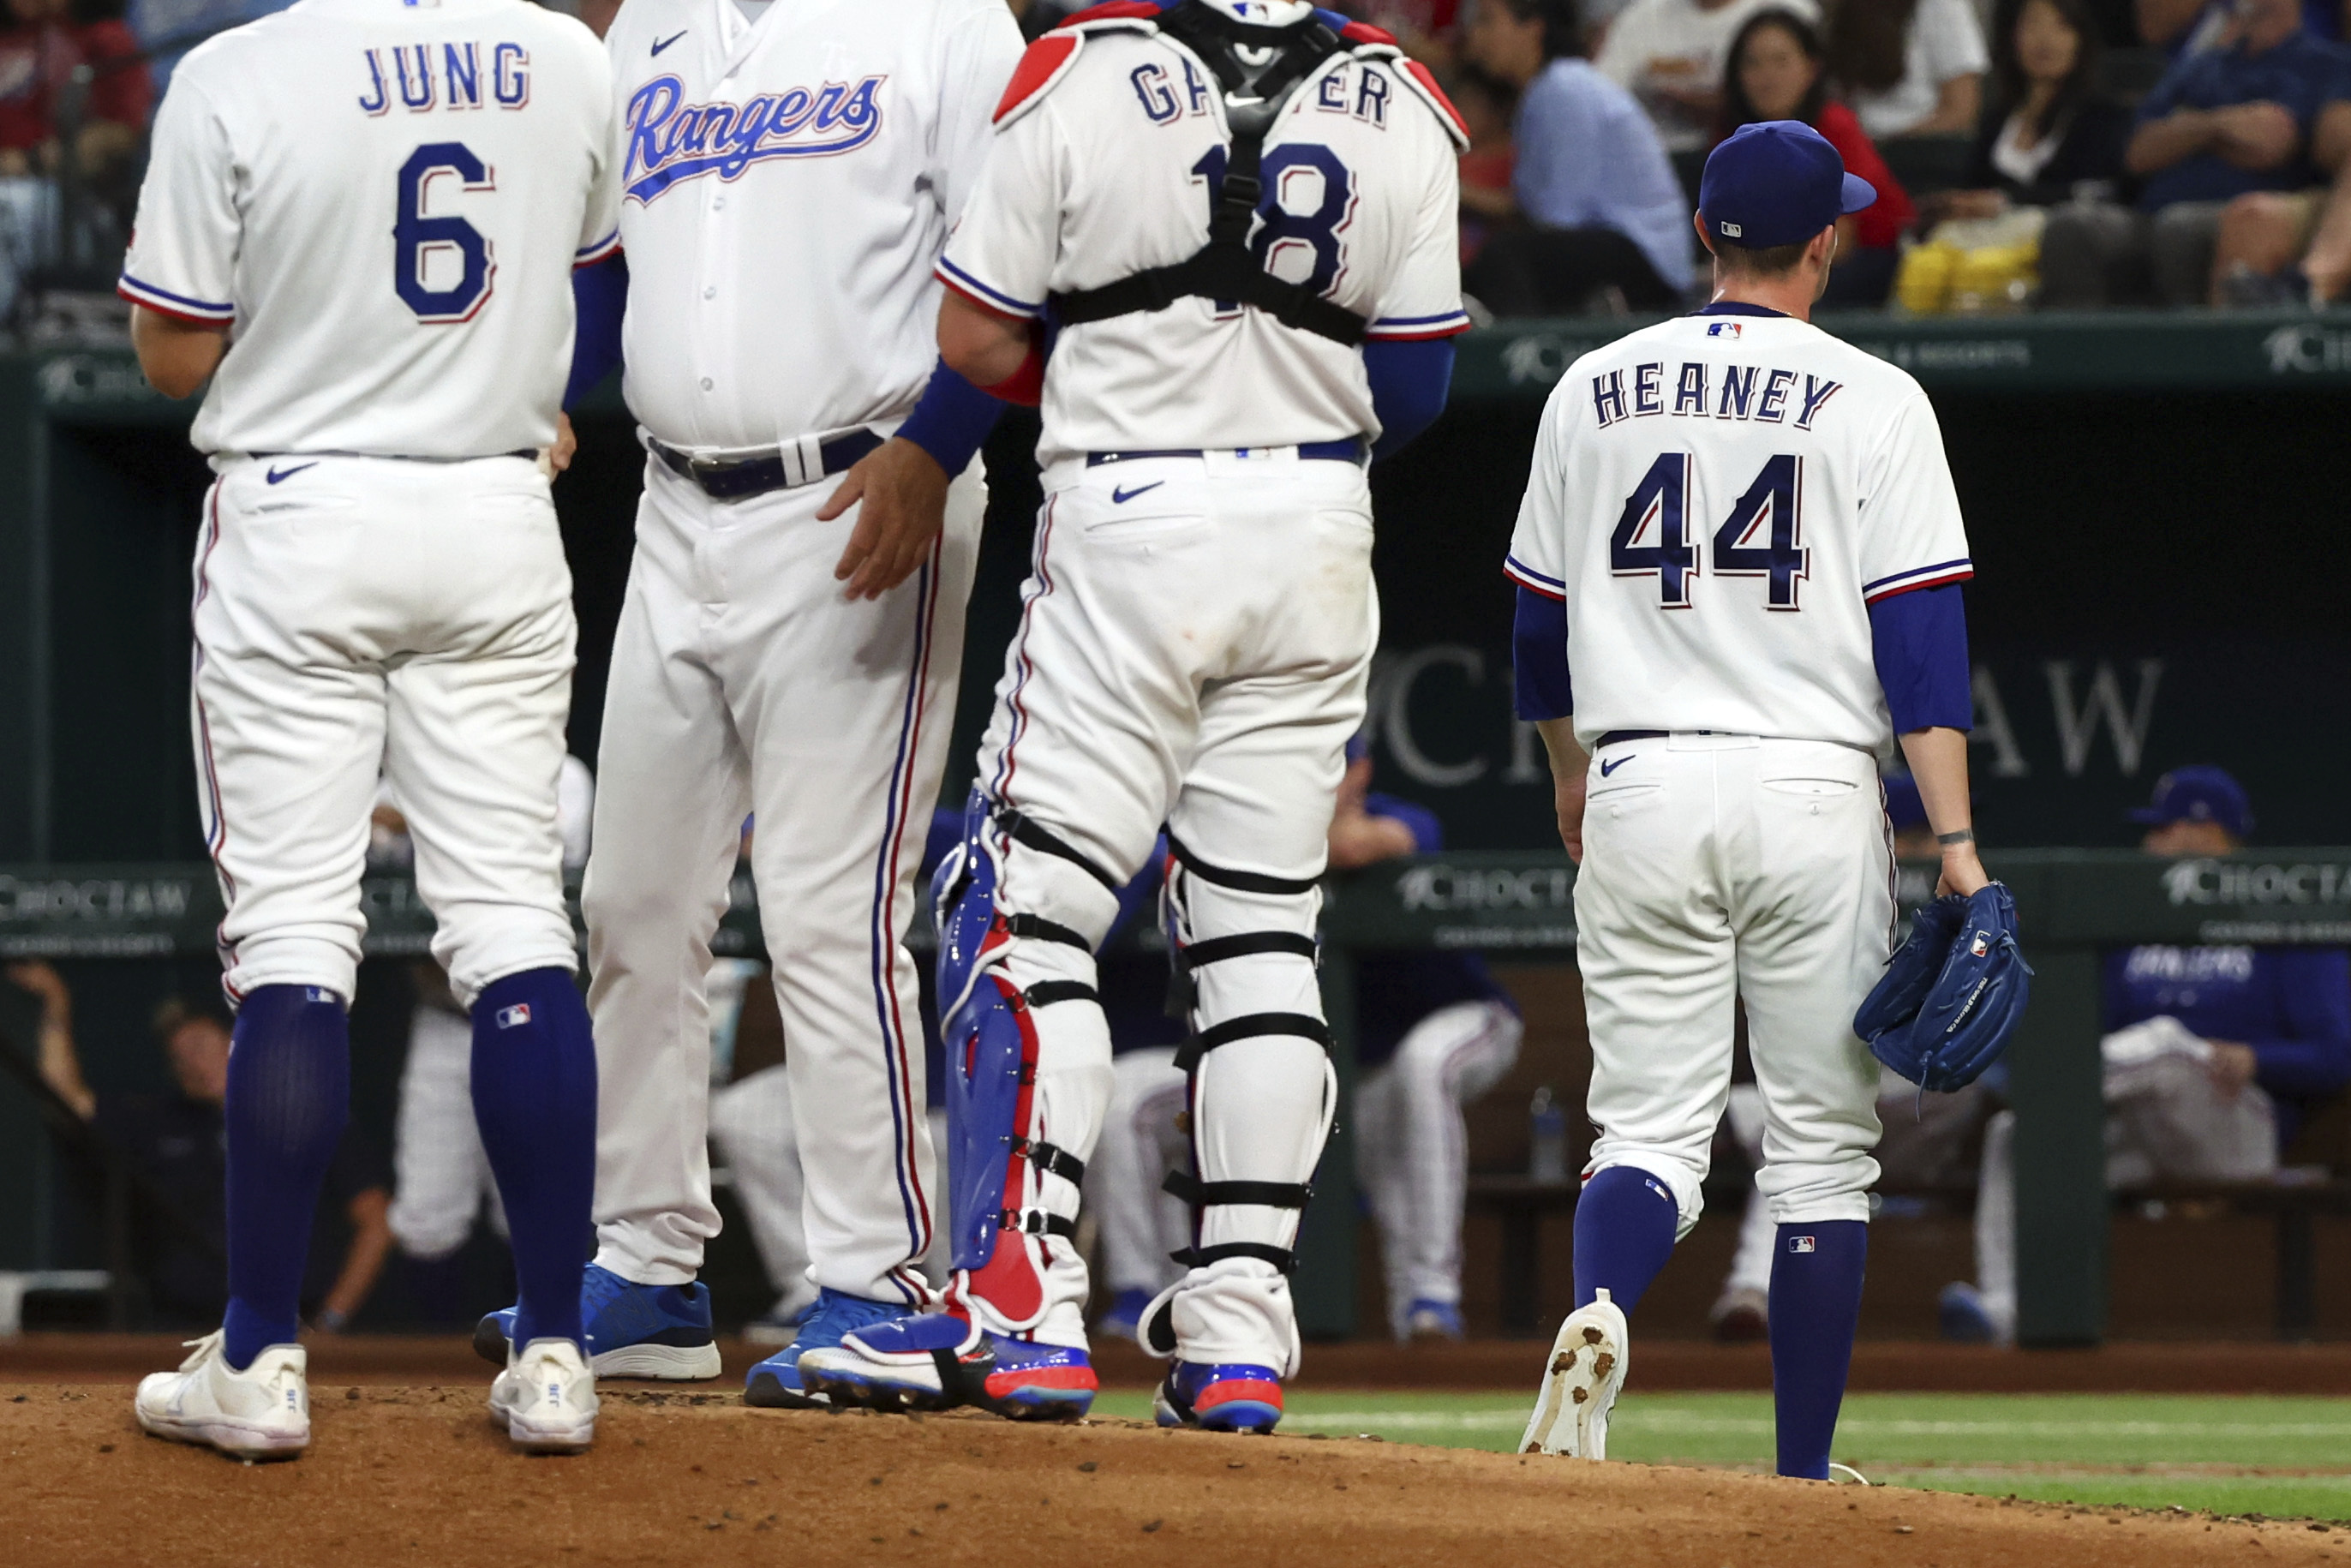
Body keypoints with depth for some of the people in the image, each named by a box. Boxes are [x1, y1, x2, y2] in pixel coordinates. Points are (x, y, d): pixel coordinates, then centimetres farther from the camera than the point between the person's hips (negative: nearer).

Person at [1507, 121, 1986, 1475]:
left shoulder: (1594, 389, 8)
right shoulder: (1873, 402, -2)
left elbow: (1541, 621, 16)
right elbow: (1920, 629, -9)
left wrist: (1571, 778, 32)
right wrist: (1957, 841, -10)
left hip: (1640, 793, 2)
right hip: (1814, 796, -2)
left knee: (1650, 1124, 4)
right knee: (1822, 1146, 7)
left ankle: (1599, 1313, -29)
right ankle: (1804, 1482, 8)